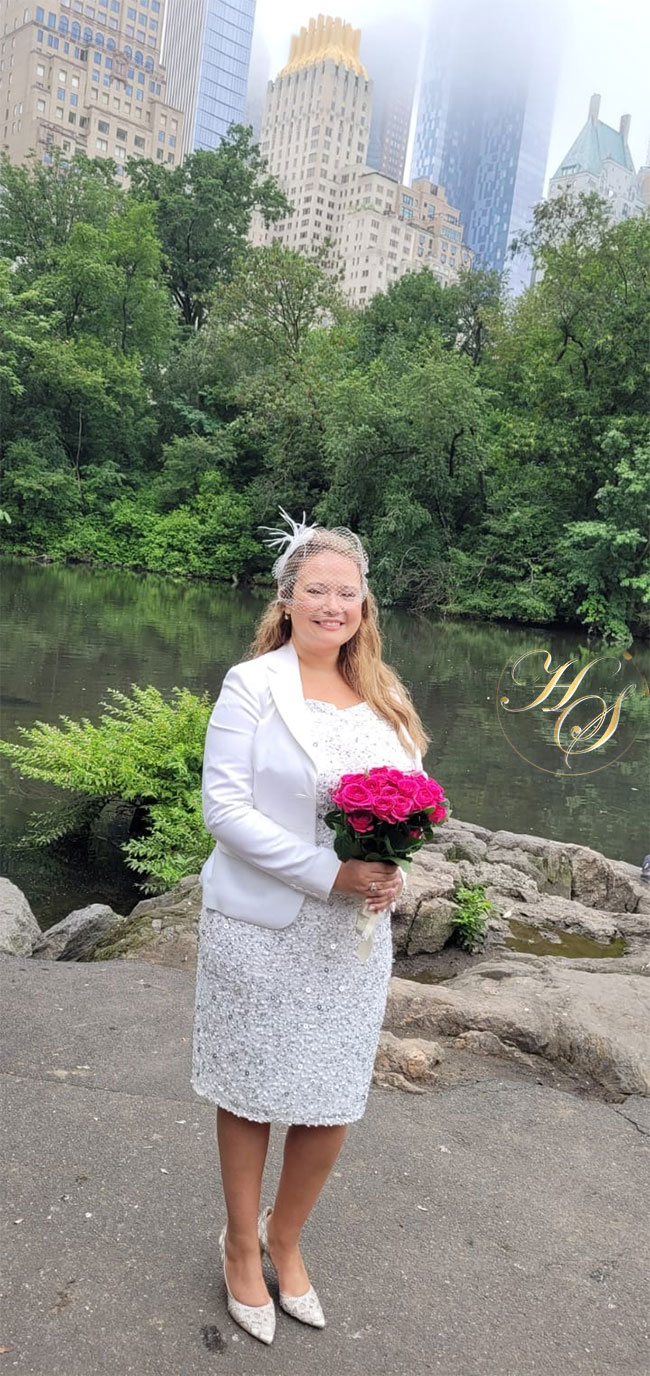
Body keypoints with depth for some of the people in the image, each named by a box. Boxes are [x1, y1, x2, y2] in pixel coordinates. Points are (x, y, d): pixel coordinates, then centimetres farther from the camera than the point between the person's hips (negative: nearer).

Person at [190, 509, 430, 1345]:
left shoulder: (385, 699, 5)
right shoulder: (252, 685, -9)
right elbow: (224, 808, -14)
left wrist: (394, 871, -10)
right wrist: (327, 873, -21)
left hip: (354, 933, 4)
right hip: (259, 928, -4)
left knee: (332, 1109, 13)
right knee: (250, 1096, 13)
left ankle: (285, 1238, 41)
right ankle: (241, 1246, 39)